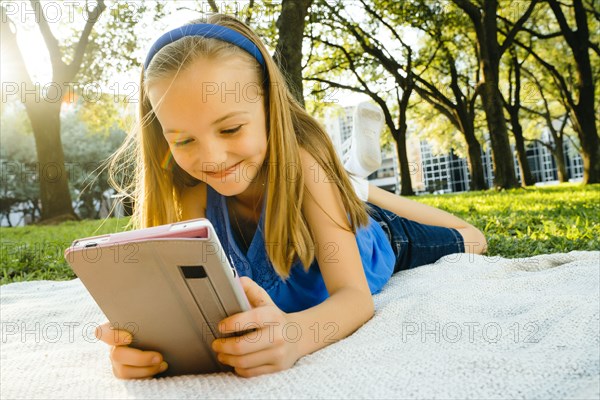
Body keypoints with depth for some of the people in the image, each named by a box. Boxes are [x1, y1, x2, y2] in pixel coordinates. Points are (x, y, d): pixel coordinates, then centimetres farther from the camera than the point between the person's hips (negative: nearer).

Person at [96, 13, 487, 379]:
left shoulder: (301, 158, -41)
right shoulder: (193, 190, -31)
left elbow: (356, 296, -44)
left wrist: (293, 334, -65)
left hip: (376, 238, -2)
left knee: (470, 243, 25)